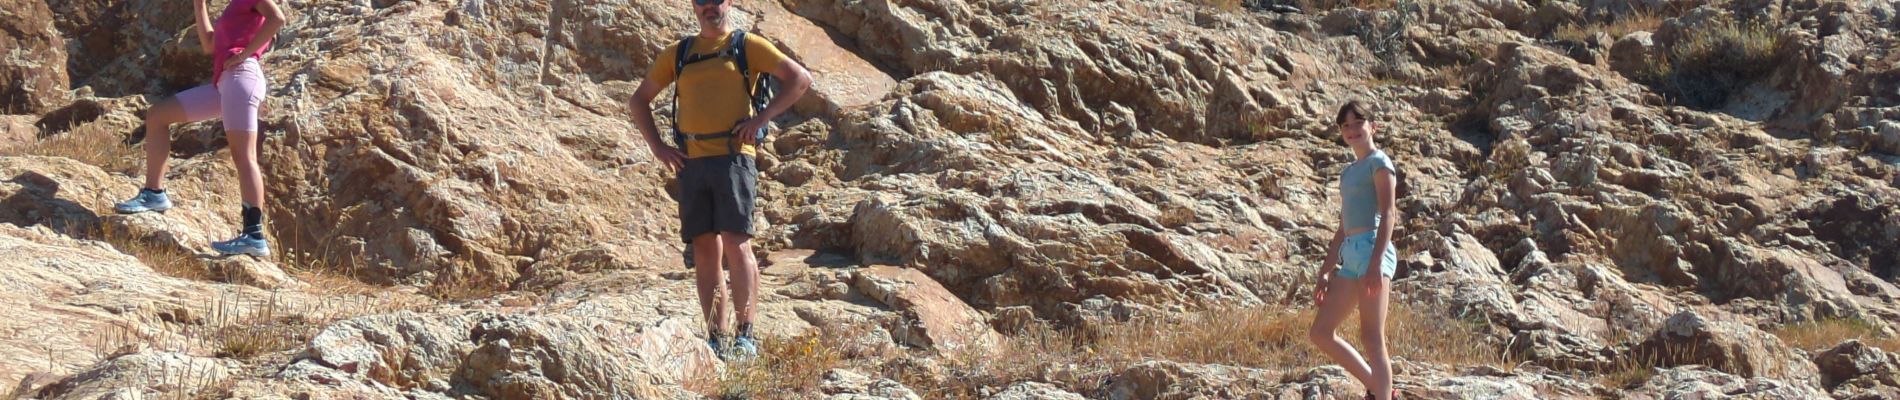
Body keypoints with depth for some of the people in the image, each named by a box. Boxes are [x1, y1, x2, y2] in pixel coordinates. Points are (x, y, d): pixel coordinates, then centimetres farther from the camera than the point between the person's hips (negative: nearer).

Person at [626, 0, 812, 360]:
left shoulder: (747, 46, 7)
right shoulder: (677, 54, 18)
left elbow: (800, 78, 2)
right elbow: (640, 100, 25)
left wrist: (762, 117, -7)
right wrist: (657, 147, 11)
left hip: (733, 156, -4)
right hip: (691, 163, 4)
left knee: (736, 244, -13)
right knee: (704, 252, 3)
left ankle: (745, 336, -11)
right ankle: (716, 340, 7)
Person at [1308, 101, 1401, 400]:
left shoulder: (1379, 162, 0)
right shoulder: (1348, 172, 24)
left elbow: (1387, 214, -11)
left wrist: (1376, 262, -23)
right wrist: (1325, 273, 21)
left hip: (1372, 249, -9)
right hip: (1350, 256, 9)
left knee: (1371, 337, -14)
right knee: (1320, 333, 8)